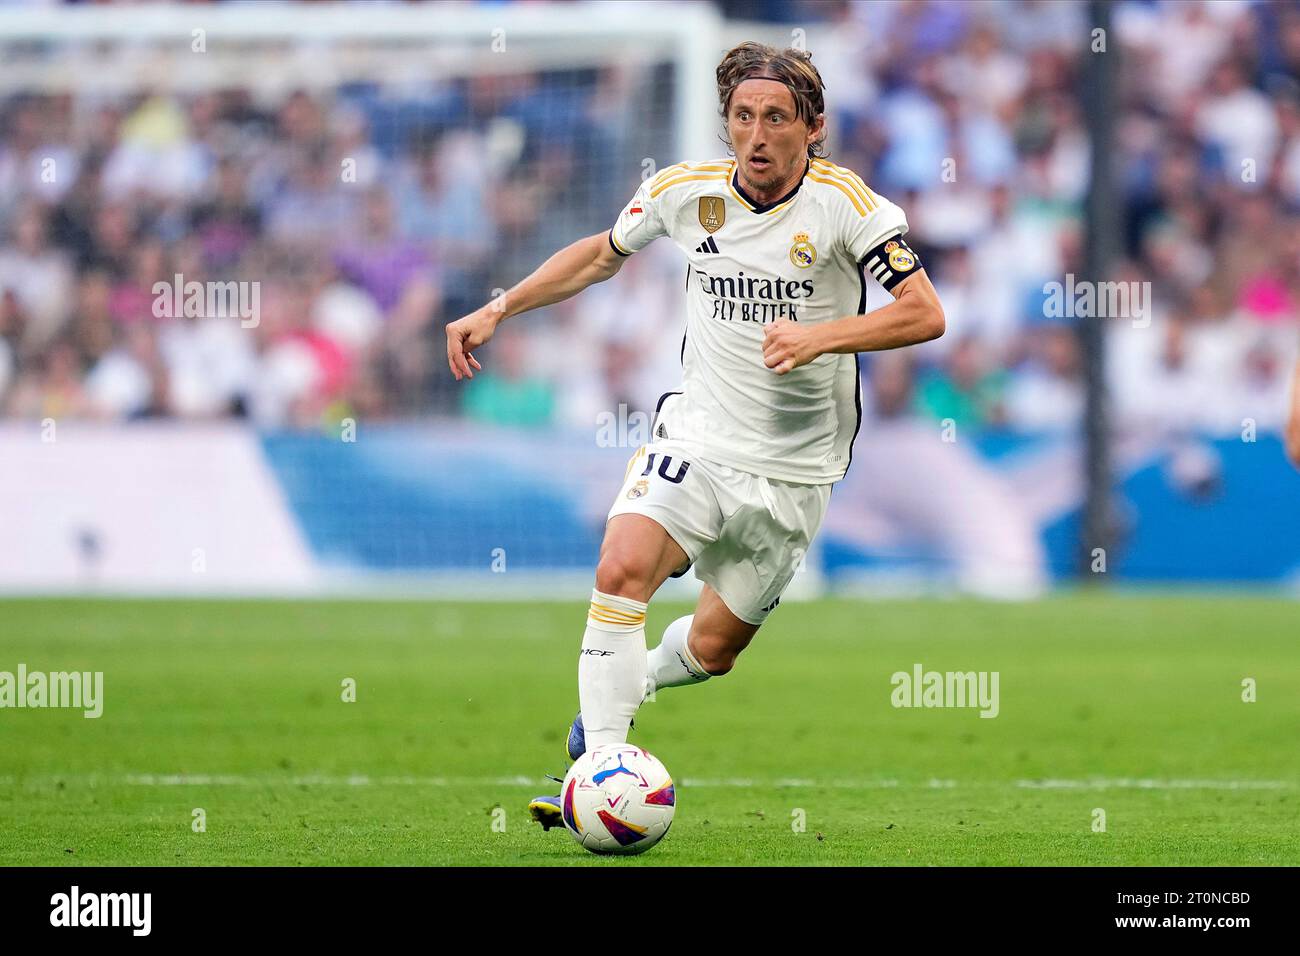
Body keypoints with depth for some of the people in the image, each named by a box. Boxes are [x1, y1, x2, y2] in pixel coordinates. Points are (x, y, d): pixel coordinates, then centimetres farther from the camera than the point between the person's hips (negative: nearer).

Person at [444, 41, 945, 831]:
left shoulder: (845, 203, -13)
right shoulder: (687, 191, -2)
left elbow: (924, 314, -16)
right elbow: (602, 254, 17)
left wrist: (820, 337, -28)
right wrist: (497, 311, 13)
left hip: (794, 470, -1)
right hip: (697, 437, 1)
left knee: (713, 649, 9)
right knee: (623, 568, -26)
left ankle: (625, 684, 44)